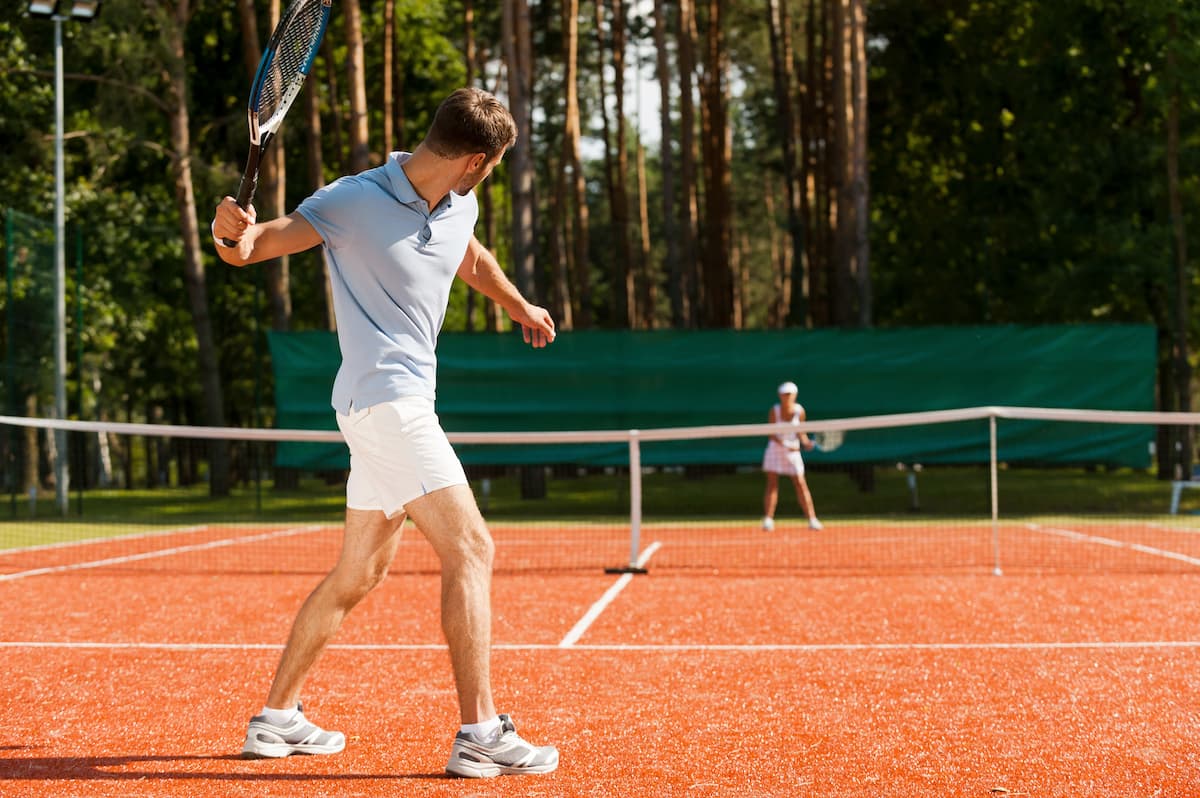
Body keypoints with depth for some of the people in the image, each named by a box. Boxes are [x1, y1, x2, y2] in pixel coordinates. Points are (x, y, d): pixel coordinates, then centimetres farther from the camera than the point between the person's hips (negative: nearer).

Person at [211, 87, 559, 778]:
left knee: (359, 574, 14)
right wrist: (238, 234, -37)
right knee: (471, 549, -15)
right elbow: (272, 238, -13)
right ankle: (481, 734, -16)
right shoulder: (354, 201, -13)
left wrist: (522, 307, 46)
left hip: (404, 405, 9)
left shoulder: (458, 207, 8)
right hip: (386, 400, -9)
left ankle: (278, 718, 23)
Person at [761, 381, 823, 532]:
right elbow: (772, 434, -15)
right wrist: (786, 445, -29)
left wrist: (806, 442, -18)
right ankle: (768, 520, -6)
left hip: (793, 450, 1)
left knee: (801, 484, -3)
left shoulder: (799, 411, -9)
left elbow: (800, 432, 0)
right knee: (772, 484, -7)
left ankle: (812, 519, -1)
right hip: (775, 449, -1)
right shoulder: (774, 411, -14)